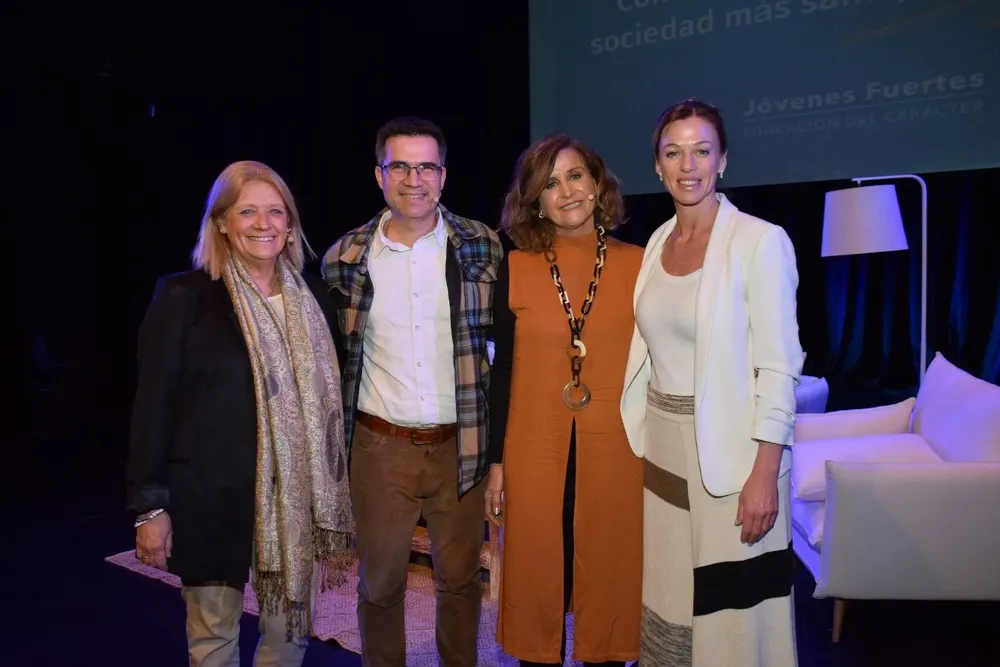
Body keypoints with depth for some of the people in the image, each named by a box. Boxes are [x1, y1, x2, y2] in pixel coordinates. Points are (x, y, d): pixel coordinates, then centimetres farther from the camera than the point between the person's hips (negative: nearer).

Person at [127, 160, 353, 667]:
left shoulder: (312, 298, 6)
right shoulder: (183, 296, -7)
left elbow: (328, 398, 9)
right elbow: (153, 404, -6)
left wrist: (332, 499, 9)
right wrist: (150, 506, -8)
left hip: (295, 497, 4)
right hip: (211, 495, -3)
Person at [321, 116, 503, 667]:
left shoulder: (482, 246, -3)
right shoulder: (345, 258, -1)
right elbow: (335, 357, 9)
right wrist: (336, 442, 9)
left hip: (459, 445, 0)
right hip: (380, 446, 1)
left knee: (460, 579, 15)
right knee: (379, 583, 14)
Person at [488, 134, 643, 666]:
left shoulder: (638, 265, -1)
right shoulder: (516, 268, -2)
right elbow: (502, 371, 2)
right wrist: (495, 463, 1)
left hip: (616, 452, 0)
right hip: (534, 452, 0)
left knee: (609, 582, 13)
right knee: (536, 584, 12)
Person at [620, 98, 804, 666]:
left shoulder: (761, 241, -11)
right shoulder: (658, 243, 8)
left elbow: (778, 367, -13)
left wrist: (765, 474, -17)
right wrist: (645, 444, 12)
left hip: (730, 449, -5)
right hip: (663, 448, 6)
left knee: (733, 610, 5)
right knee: (670, 599, 16)